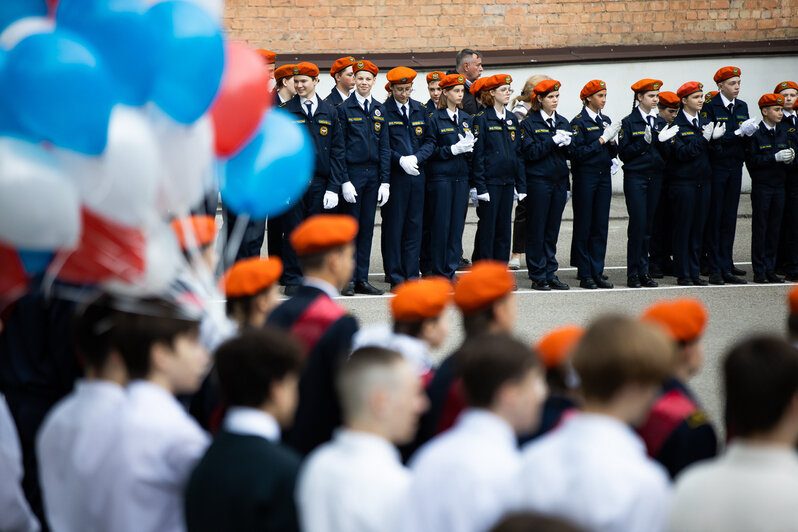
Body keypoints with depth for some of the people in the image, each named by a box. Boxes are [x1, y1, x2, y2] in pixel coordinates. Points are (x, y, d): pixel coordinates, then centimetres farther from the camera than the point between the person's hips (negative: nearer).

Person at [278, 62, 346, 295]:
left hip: (320, 183, 2)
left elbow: (338, 151, 6)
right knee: (293, 232, 0)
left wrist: (333, 187, -2)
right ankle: (293, 280, 7)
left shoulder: (330, 113, 9)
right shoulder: (284, 112, 3)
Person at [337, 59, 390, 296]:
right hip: (353, 172, -4)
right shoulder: (344, 108, -3)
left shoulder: (380, 109, 10)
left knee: (367, 226, 6)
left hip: (373, 173, 4)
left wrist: (385, 181, 2)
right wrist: (344, 181, -13)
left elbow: (384, 146, 9)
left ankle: (362, 279, 10)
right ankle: (348, 279, 3)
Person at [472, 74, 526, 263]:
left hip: (508, 182, 6)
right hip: (489, 182, -6)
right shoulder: (482, 119, -6)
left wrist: (521, 184, 8)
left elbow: (518, 153, 13)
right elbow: (477, 154, -10)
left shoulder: (512, 119, 12)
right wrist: (480, 186, -15)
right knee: (487, 227, -2)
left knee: (504, 227, 8)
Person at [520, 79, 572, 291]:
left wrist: (568, 144, -8)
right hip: (538, 180, -5)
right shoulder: (529, 123, -3)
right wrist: (553, 141, -18)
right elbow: (529, 153, -13)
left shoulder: (563, 123, 13)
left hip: (559, 180, 5)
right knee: (537, 229, -1)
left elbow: (570, 154, 13)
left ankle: (550, 274, 13)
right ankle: (538, 276, 4)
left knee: (553, 228, 8)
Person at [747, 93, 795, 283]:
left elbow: (791, 161, 16)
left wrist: (789, 159, -7)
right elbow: (751, 160, -15)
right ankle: (759, 271, 2)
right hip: (761, 187, -6)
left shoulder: (783, 134, 12)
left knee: (775, 229, 7)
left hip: (779, 187, 6)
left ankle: (770, 269, 12)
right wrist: (775, 157, -20)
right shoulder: (755, 134, -7)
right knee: (760, 228, -2)